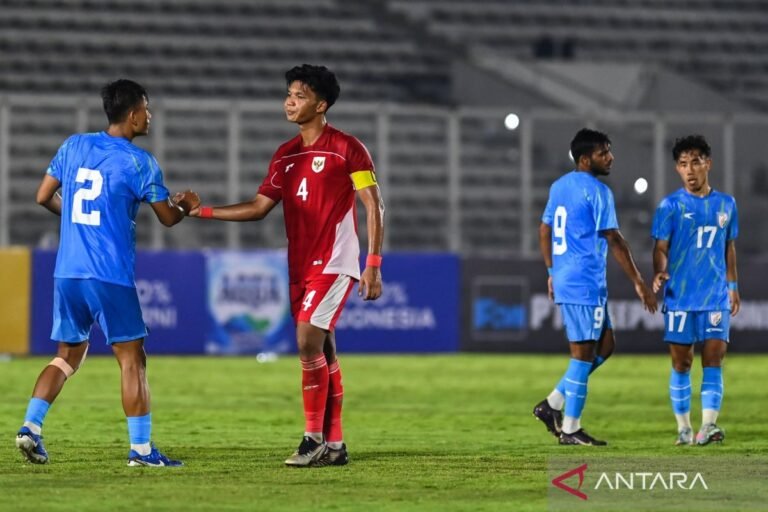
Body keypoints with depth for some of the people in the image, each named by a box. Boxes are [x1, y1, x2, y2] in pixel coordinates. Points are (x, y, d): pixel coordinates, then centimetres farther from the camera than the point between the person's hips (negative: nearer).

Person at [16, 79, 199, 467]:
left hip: (66, 272, 5)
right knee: (132, 359, 2)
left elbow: (44, 197, 13)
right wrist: (186, 206, 24)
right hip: (111, 275, -5)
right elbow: (167, 217, 2)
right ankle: (141, 449, 2)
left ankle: (31, 426, 0)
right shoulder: (139, 162, -6)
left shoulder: (73, 146, 8)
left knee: (68, 356, 16)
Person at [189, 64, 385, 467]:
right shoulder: (286, 155, 12)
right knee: (322, 351, 8)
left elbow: (374, 206, -8)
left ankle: (314, 438, -11)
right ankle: (333, 445, 12)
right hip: (300, 267, 7)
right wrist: (203, 211, 2)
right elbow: (259, 207, 13)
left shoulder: (346, 148, -7)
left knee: (309, 341, -17)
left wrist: (373, 264, -14)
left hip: (334, 264, -7)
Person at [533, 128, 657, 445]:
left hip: (565, 280, 9)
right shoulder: (597, 191, -13)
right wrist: (639, 284, -12)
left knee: (605, 345, 16)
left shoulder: (559, 186, 13)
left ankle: (552, 405, 14)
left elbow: (545, 231, 21)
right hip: (585, 284, -9)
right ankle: (570, 429, 1)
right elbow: (614, 241, -15)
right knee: (583, 353, -3)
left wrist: (552, 272, 28)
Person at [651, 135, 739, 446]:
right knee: (681, 362, 2)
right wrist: (659, 273, -22)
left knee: (713, 359, -9)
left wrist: (732, 286, 17)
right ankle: (683, 428, 10)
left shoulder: (726, 204, 9)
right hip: (679, 298, -2)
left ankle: (708, 425, -15)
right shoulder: (671, 206, 0)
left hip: (716, 297, 2)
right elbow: (661, 247, -3)